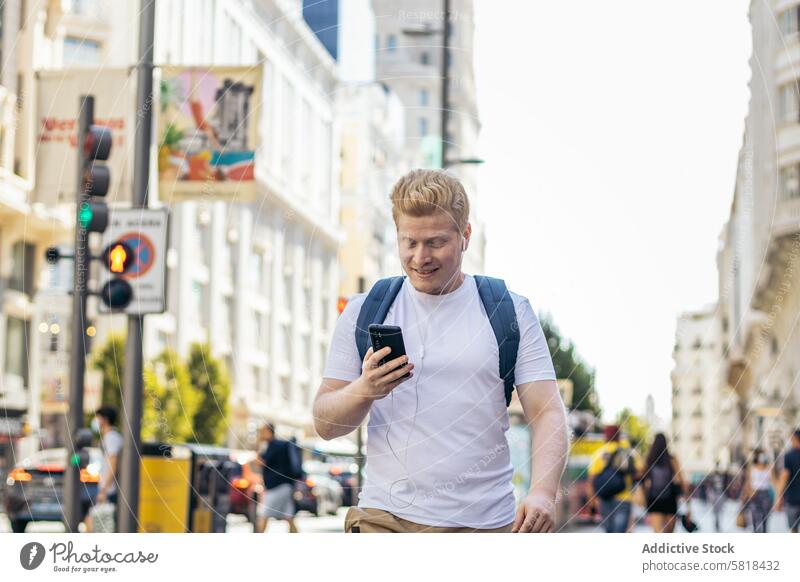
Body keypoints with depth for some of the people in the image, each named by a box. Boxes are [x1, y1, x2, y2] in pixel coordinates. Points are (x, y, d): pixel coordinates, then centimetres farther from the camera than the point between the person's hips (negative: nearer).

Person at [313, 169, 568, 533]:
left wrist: (542, 492, -19)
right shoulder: (363, 312, 9)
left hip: (485, 524, 0)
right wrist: (364, 390, -14)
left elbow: (547, 414, -1)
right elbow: (325, 424, 8)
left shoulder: (511, 313, 6)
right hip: (384, 518, 0)